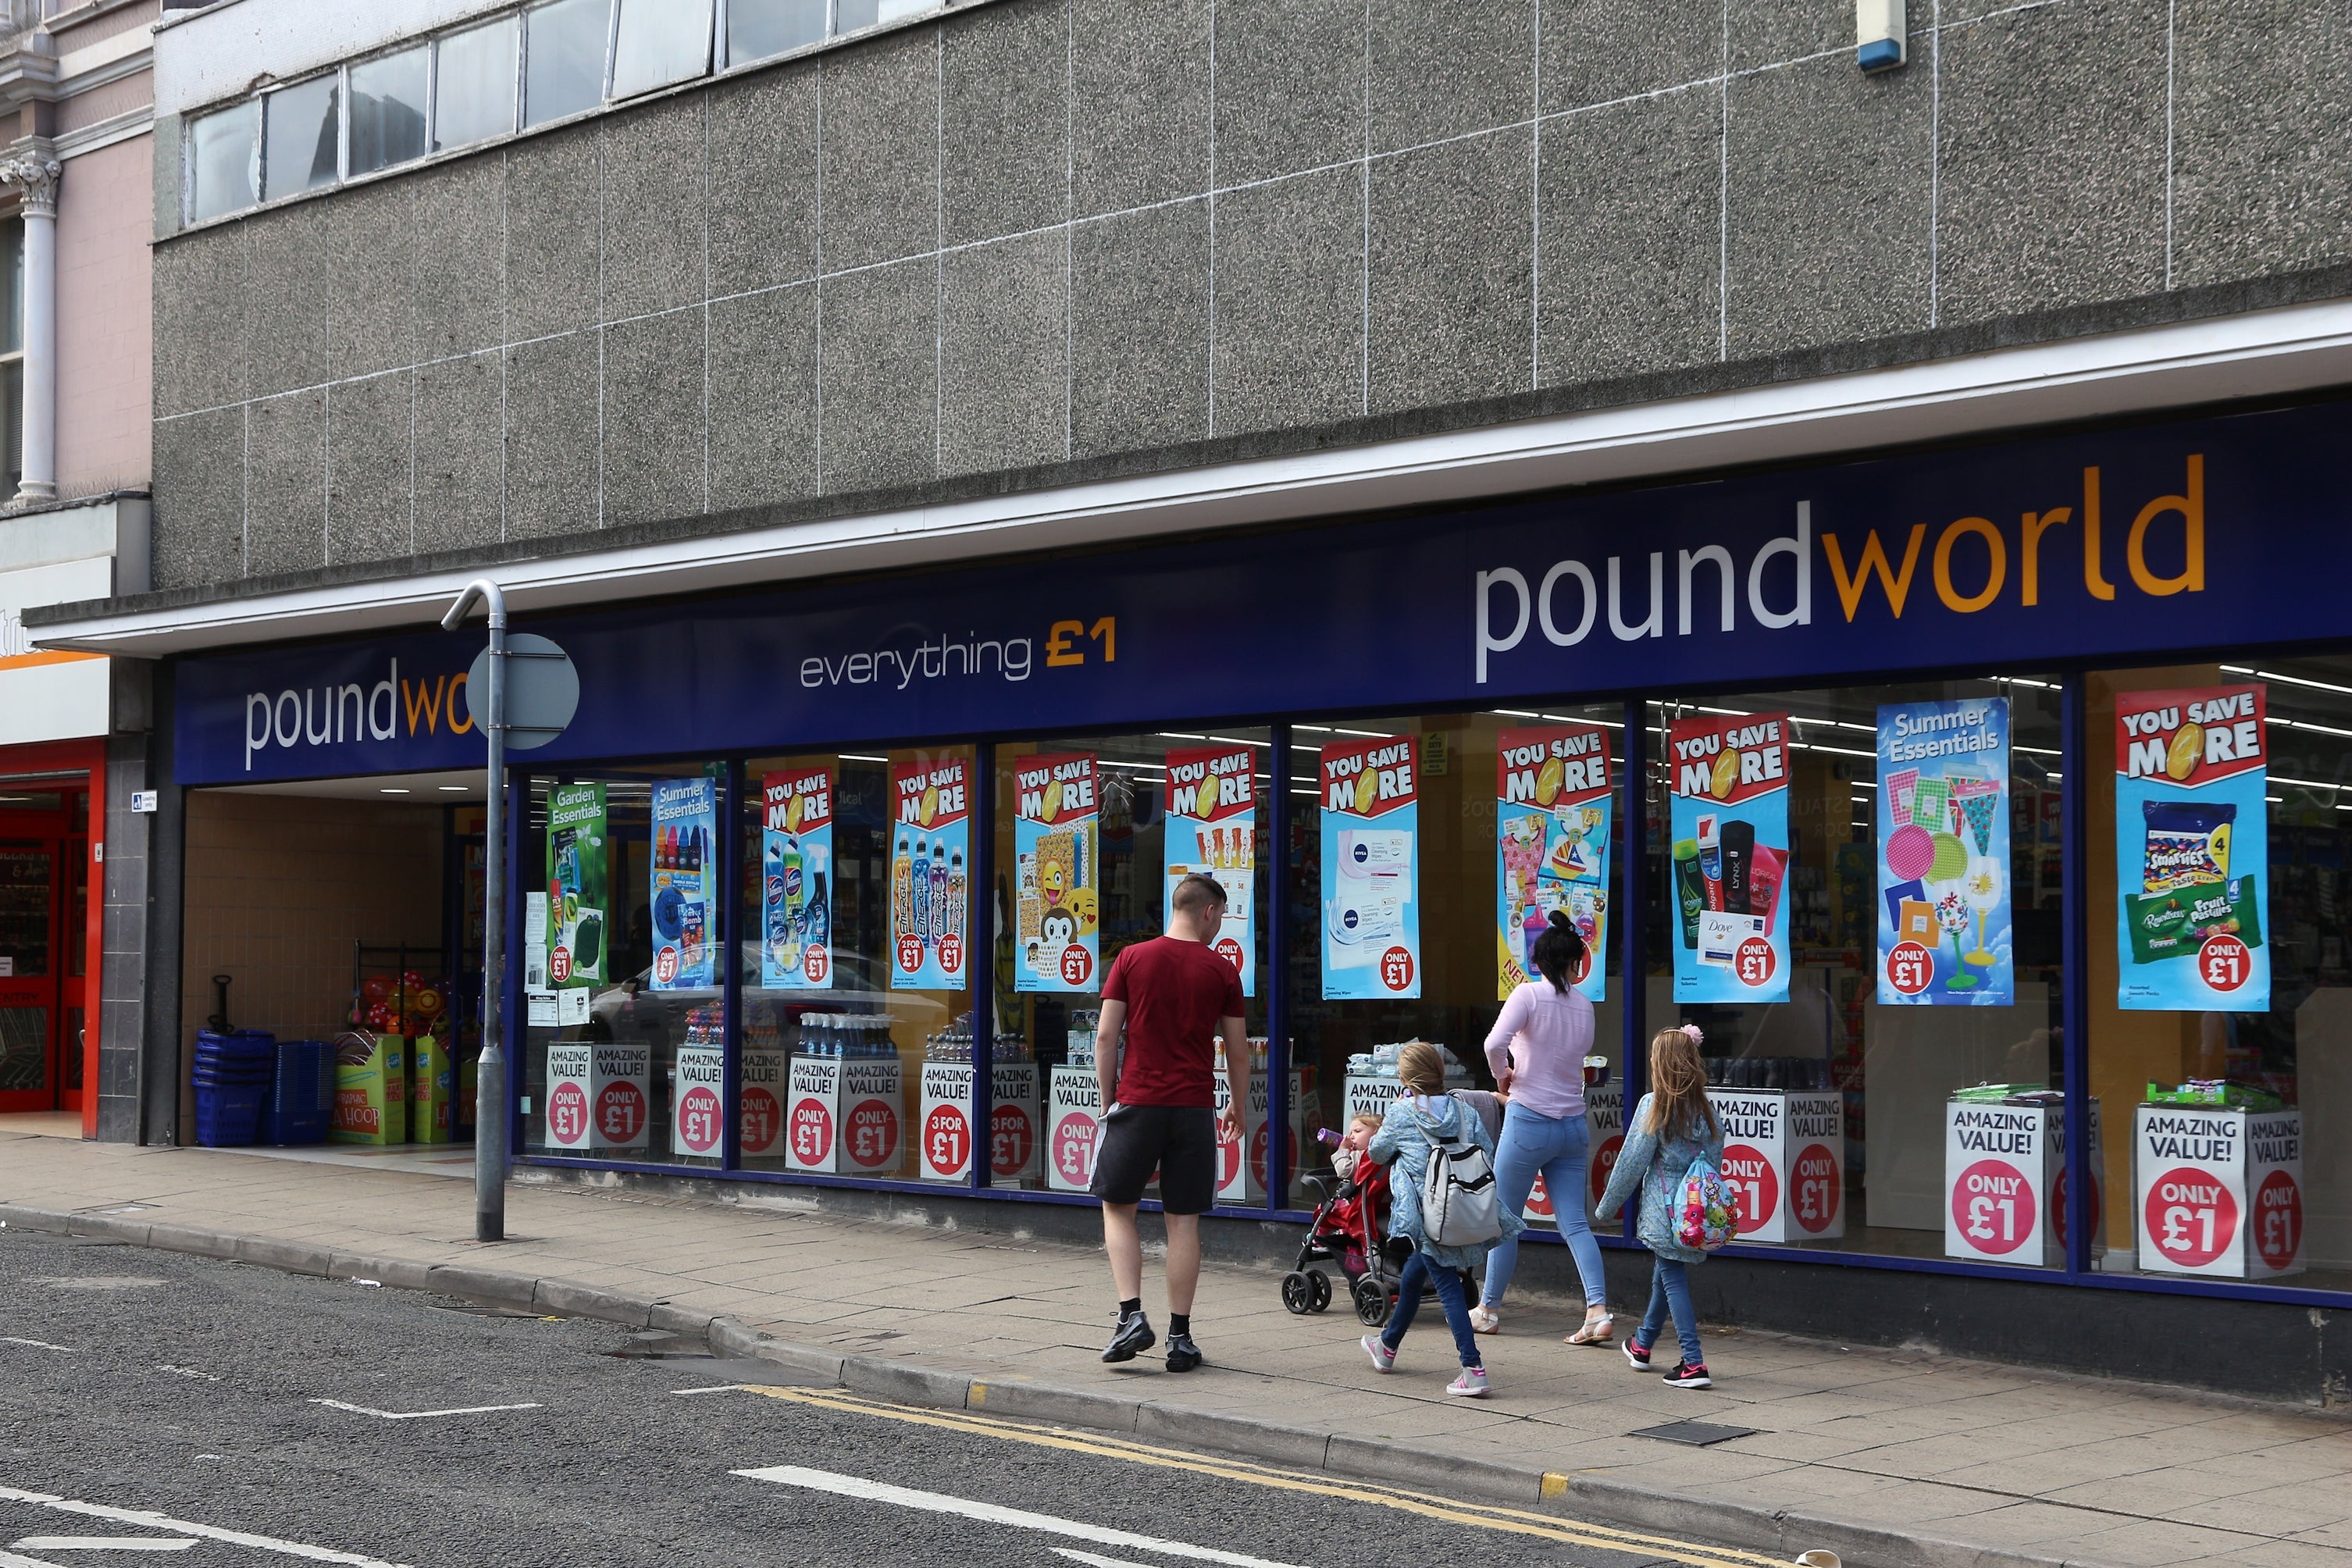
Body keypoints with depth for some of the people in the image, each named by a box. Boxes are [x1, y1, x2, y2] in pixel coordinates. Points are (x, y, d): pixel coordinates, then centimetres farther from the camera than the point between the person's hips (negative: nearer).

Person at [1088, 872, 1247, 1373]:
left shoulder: (1132, 959, 1)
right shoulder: (1221, 971, 2)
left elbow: (1105, 1037, 0)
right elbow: (1238, 1053, 6)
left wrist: (1109, 1100, 10)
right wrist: (1238, 1108, 21)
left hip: (1137, 1102, 0)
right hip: (1194, 1107, 0)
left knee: (1117, 1206, 14)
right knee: (1183, 1221, 6)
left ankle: (1132, 1317, 0)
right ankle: (1180, 1337, 9)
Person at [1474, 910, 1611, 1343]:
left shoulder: (1529, 995, -9)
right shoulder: (1584, 1005, 7)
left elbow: (1495, 1042, -23)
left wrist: (1503, 1076, -6)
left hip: (1529, 1120, -5)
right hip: (1573, 1124, 5)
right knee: (1574, 1223, 4)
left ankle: (1488, 1309, 17)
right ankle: (1599, 1311, -9)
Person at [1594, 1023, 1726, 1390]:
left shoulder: (1654, 1106, -12)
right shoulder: (1706, 1109, 4)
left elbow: (1632, 1162, -8)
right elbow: (1715, 1160, 9)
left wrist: (1607, 1205, 2)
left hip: (1664, 1209, -6)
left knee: (1674, 1279, -2)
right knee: (1666, 1274, 22)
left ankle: (1694, 1363, -9)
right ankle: (1642, 1344, 40)